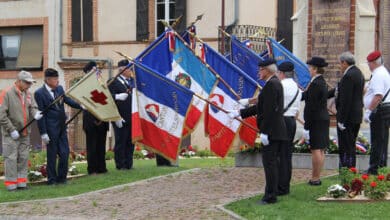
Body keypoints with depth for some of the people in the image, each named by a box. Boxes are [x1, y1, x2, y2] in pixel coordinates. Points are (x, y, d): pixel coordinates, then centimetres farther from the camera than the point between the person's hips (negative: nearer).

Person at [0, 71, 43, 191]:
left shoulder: (28, 94, 9)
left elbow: (33, 107, 8)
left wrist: (35, 114, -17)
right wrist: (12, 130, -14)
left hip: (25, 133, 6)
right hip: (11, 133, -6)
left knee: (23, 158, 8)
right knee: (11, 158, -4)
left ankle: (21, 181, 15)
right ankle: (10, 183, 3)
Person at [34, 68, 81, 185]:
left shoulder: (60, 89, 7)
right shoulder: (40, 93, -11)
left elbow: (68, 101, 15)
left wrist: (82, 106, -3)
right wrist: (43, 133, -14)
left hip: (62, 127, 6)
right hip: (51, 129, -6)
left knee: (65, 153, 7)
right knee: (52, 154, 2)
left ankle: (61, 177, 20)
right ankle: (52, 179, 13)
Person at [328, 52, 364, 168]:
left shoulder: (348, 76, -18)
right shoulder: (358, 73, 14)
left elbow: (346, 100, -21)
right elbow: (340, 90, 21)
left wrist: (342, 120, -20)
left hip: (348, 117, -10)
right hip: (357, 116, 10)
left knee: (345, 149, -6)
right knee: (351, 146, 16)